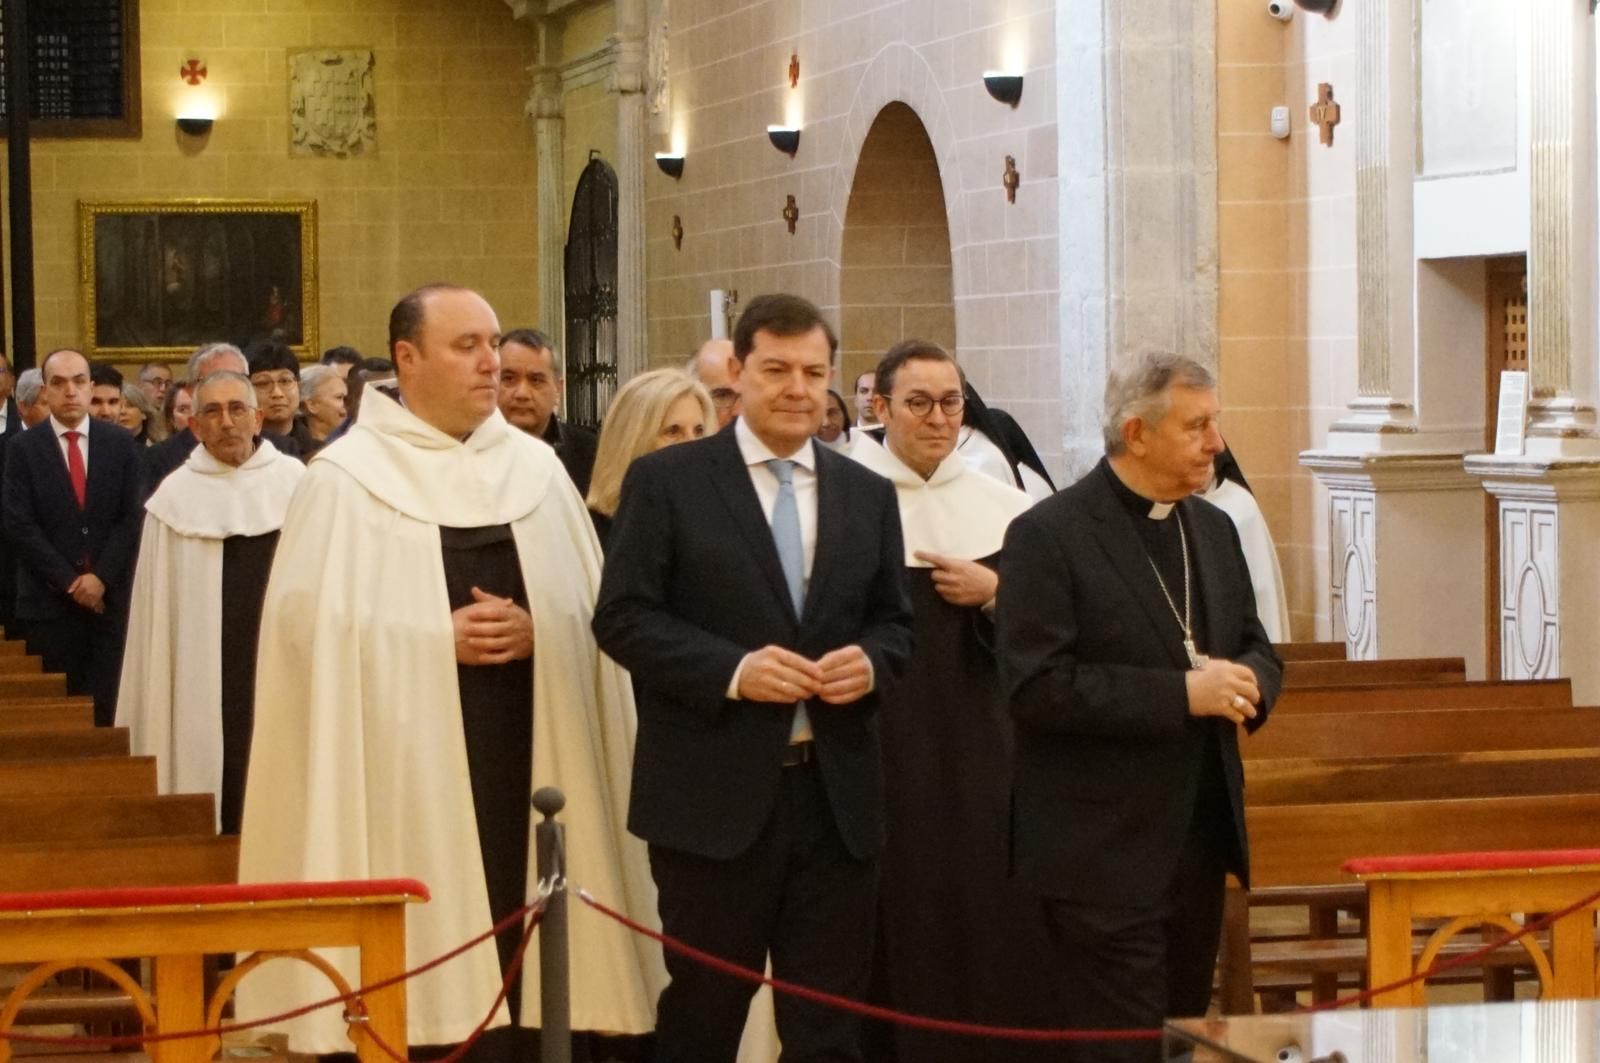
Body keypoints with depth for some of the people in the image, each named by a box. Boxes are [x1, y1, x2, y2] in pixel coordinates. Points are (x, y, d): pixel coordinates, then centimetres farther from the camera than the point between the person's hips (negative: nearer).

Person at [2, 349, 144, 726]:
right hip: (50, 600, -1)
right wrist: (69, 582, -9)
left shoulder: (121, 443, 8)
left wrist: (101, 577, -9)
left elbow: (132, 517, 3)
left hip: (110, 597, 1)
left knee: (108, 709, -5)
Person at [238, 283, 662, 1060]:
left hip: (524, 750, 4)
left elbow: (593, 610, 10)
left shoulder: (536, 468, 11)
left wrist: (536, 632, -10)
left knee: (514, 932, 1)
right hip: (406, 756, -4)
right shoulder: (345, 476, -1)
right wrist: (438, 638, -14)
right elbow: (310, 621, -8)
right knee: (418, 960, -6)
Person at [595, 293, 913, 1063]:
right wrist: (732, 669, -19)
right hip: (714, 793, -4)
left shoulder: (868, 494, 11)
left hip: (837, 793, 4)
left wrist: (872, 663, -8)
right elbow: (622, 617, -6)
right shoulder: (665, 480, -2)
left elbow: (895, 622, 16)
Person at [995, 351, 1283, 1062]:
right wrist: (1179, 694, -21)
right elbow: (1036, 686, -18)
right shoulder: (1048, 536, -11)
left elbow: (1255, 649, 19)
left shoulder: (1213, 529, 12)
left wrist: (1249, 681, -6)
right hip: (1105, 855, -7)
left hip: (1201, 840, 7)